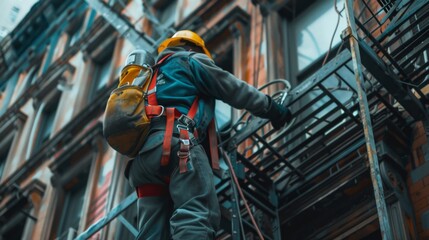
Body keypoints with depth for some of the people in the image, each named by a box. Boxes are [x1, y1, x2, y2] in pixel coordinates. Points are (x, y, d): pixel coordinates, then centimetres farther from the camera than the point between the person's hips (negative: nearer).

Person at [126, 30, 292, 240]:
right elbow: (234, 90, 15)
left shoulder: (155, 73, 40)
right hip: (176, 143, -8)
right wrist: (272, 109, 24)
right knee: (197, 217, -24)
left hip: (141, 155, 8)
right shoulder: (192, 59, 18)